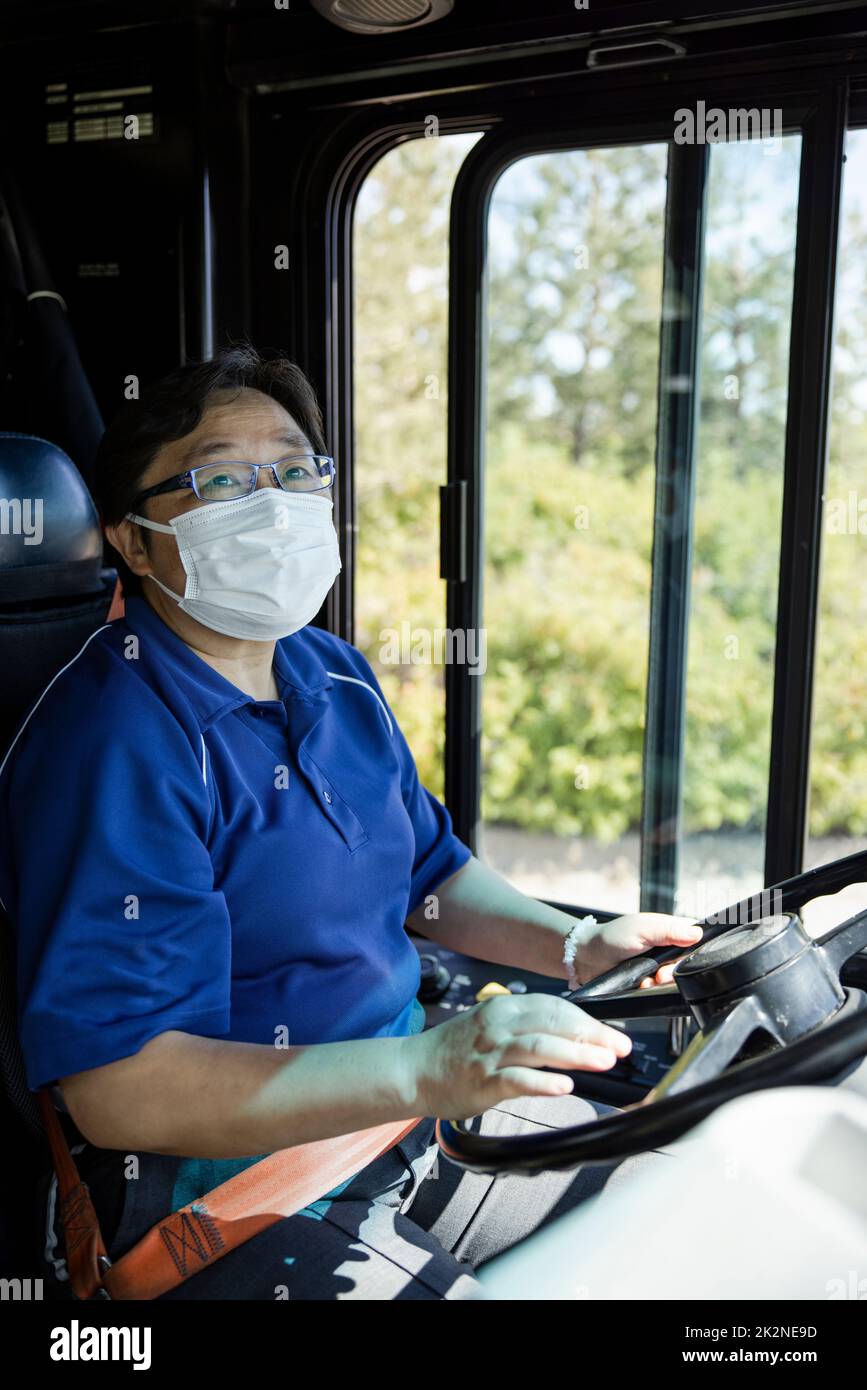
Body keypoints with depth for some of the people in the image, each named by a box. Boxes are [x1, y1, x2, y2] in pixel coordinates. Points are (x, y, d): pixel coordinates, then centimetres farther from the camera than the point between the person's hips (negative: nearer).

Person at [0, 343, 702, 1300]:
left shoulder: (336, 675, 5)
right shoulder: (114, 747, -23)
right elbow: (114, 1088, -28)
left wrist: (576, 950, -1)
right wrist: (427, 1068, -36)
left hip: (399, 1111, 8)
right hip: (223, 1195, -7)